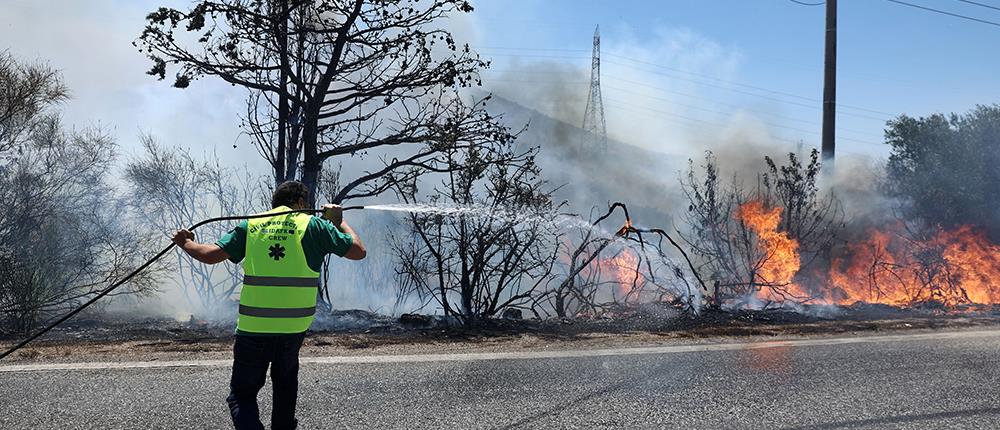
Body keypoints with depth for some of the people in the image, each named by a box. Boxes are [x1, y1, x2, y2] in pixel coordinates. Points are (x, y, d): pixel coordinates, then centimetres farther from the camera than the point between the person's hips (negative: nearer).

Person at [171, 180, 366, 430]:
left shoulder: (251, 224, 7)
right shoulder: (313, 224, 2)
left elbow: (211, 255, 2)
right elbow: (358, 251, 3)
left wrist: (186, 244, 22)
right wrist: (338, 221, 18)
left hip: (253, 325, 0)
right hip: (296, 325, 1)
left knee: (242, 393, 8)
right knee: (286, 379, 28)